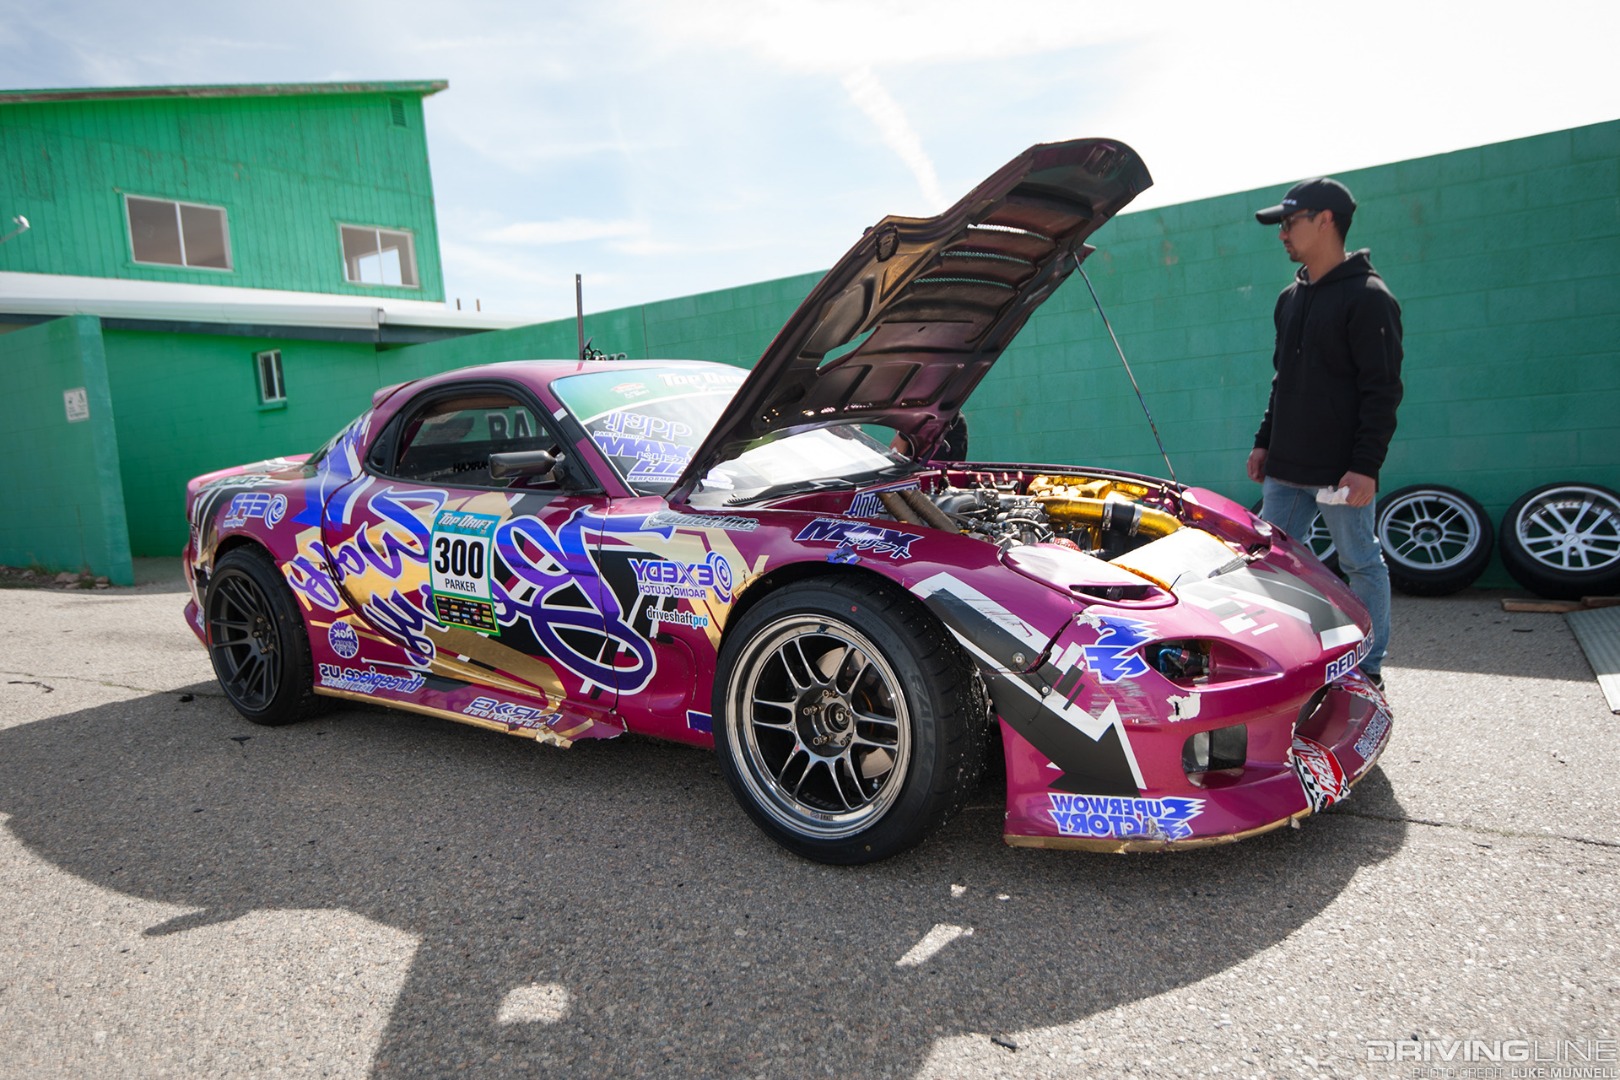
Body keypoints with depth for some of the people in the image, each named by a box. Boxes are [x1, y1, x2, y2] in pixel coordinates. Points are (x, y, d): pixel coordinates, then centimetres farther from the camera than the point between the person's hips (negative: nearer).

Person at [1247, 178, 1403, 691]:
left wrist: (1366, 466, -20)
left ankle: (1368, 670, 18)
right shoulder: (1290, 298, 15)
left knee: (1362, 566, 6)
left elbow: (1383, 392, -13)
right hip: (1286, 469, 8)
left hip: (1342, 472, -7)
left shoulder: (1367, 297, -9)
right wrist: (1264, 442, 16)